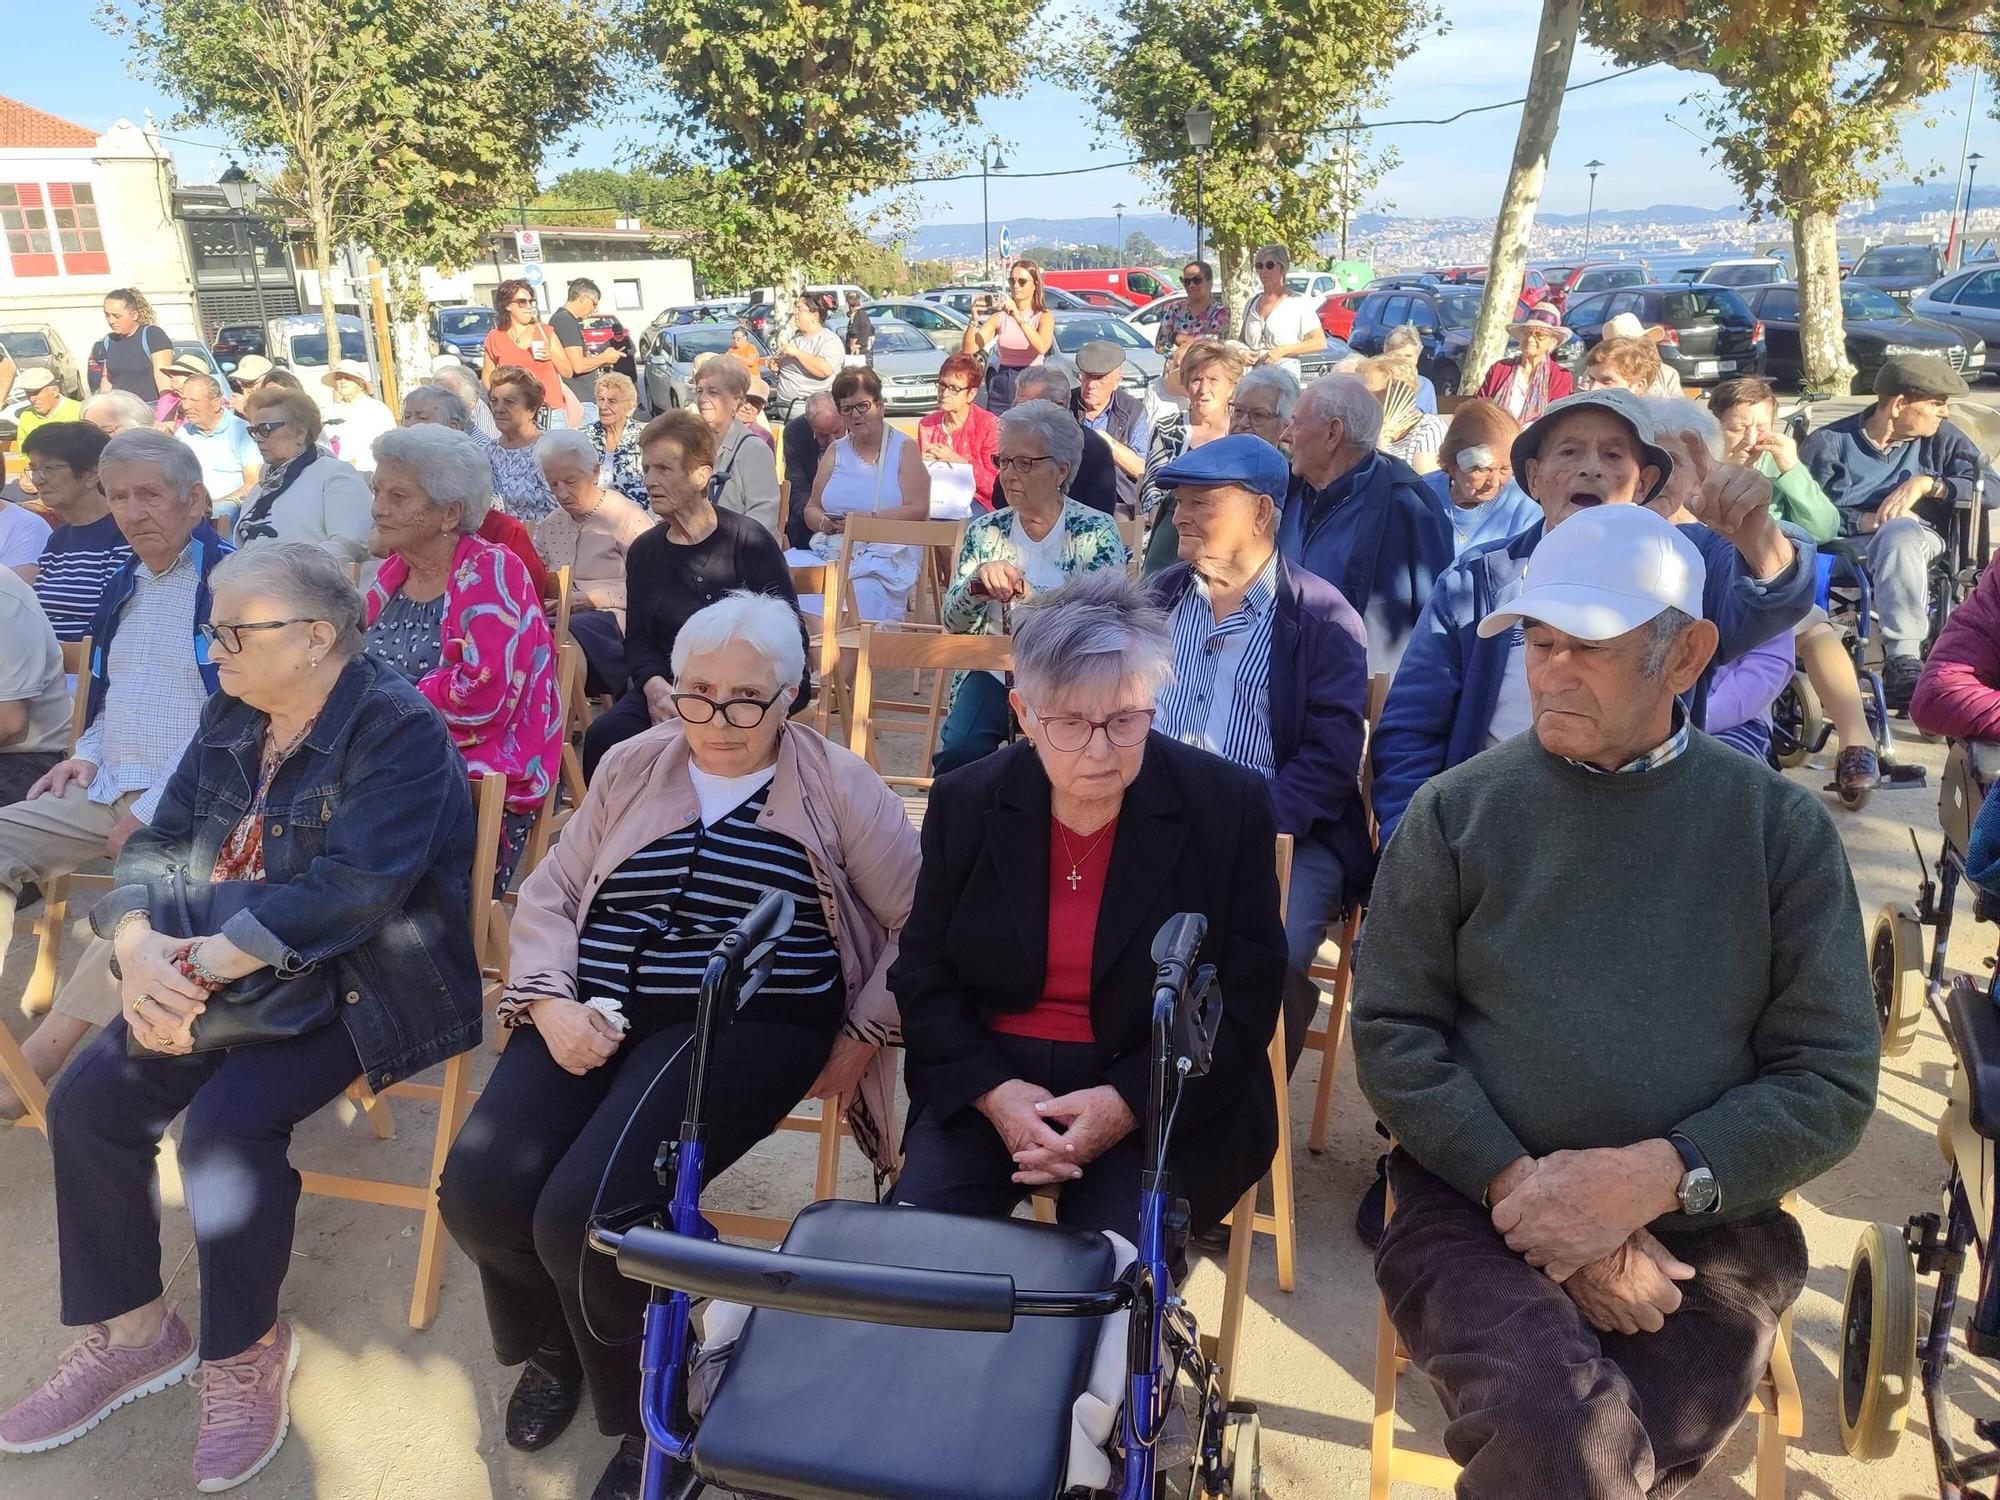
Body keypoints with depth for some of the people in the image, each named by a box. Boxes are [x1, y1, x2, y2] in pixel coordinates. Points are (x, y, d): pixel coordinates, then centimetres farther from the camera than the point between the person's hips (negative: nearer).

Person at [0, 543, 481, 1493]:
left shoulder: (398, 730, -18)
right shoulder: (232, 716, 8)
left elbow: (354, 886, -28)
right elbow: (161, 844, 3)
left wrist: (204, 965, -30)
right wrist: (138, 947, -18)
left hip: (355, 983, -7)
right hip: (220, 973, 8)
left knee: (225, 1121, -26)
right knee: (85, 1103, -7)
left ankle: (246, 1350, 0)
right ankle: (132, 1332, 13)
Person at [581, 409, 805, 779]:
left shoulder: (750, 542, -3)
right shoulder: (643, 551, 13)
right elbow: (638, 639, 11)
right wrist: (654, 686, -12)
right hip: (668, 686, 5)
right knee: (604, 735, -24)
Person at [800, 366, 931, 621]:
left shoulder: (904, 449, 8)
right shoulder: (835, 452, 21)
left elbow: (918, 510, -4)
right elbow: (811, 509, 18)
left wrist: (869, 519, -14)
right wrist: (825, 522, -5)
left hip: (888, 553, -3)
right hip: (834, 550, 3)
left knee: (864, 591, -35)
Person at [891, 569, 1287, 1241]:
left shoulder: (1229, 806, -8)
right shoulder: (966, 802, -1)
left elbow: (1247, 1001, -5)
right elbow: (923, 976, 4)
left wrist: (1128, 1104, -17)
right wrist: (993, 1091, -13)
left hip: (1162, 1101, -1)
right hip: (992, 1079, 2)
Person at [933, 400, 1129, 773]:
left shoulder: (1096, 533, -3)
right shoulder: (985, 531, 7)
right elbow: (951, 622, 7)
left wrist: (1026, 595, -25)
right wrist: (977, 584, -15)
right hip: (995, 672, 3)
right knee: (957, 752, -23)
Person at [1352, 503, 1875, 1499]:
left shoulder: (1780, 827, 5)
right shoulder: (1457, 810, 4)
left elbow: (1833, 1079, 2)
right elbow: (1390, 1033, 0)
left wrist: (1655, 1176, -13)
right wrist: (1522, 1185, -12)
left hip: (1705, 1226, 1)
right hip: (1475, 1200, -1)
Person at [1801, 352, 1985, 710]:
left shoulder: (1941, 438, 19)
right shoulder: (1829, 443, 8)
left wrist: (1927, 483, -5)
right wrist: (1863, 521, -15)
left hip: (1916, 539, 1)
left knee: (1900, 532, -36)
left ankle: (1902, 663, -44)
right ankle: (1905, 662, -41)